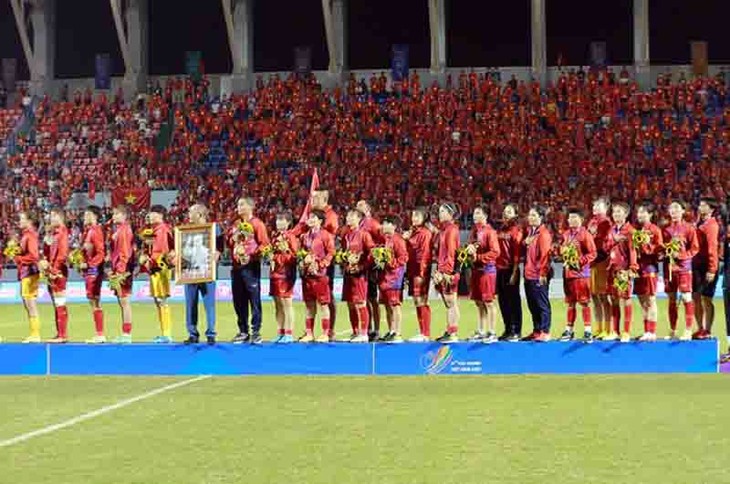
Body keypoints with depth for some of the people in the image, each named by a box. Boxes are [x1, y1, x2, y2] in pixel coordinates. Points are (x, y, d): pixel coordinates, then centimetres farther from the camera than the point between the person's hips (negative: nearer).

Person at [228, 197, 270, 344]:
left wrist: (252, 255, -19)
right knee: (238, 301, 8)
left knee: (254, 299, -5)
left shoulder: (257, 224, -3)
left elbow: (264, 244, -9)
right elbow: (229, 242, 20)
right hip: (237, 266, 7)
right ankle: (243, 332, 15)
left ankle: (256, 332, -1)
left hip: (251, 266, -6)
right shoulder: (235, 225, 15)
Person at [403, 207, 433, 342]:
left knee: (422, 303, -8)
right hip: (412, 273, 9)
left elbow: (425, 255, -16)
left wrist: (420, 274, -20)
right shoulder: (413, 232, 17)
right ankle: (422, 333, 14)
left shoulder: (425, 234, -9)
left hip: (420, 273, -9)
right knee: (417, 303, 10)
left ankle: (425, 334, -6)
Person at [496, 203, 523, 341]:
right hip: (499, 270, 7)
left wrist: (514, 272, -17)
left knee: (514, 300, -2)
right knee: (502, 300, 11)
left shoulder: (516, 230, -7)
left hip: (510, 270, -7)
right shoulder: (500, 230, 14)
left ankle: (516, 331, 3)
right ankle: (508, 330, 19)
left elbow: (517, 252, -13)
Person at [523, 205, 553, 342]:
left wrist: (543, 273, -19)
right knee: (532, 305, 12)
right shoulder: (529, 232, 15)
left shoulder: (544, 233, -11)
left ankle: (545, 332, 1)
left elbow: (545, 254, -16)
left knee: (542, 305, -3)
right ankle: (536, 331, 19)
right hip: (529, 274, 9)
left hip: (539, 276, -9)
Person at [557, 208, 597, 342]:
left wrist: (580, 262, -19)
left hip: (581, 273, -6)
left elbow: (593, 253, -12)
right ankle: (569, 330, 18)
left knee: (584, 302, -3)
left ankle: (588, 331, 0)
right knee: (570, 302, 12)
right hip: (568, 272, 6)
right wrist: (564, 259, 1)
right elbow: (562, 250, 20)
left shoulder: (585, 234, -9)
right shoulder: (566, 234, 11)